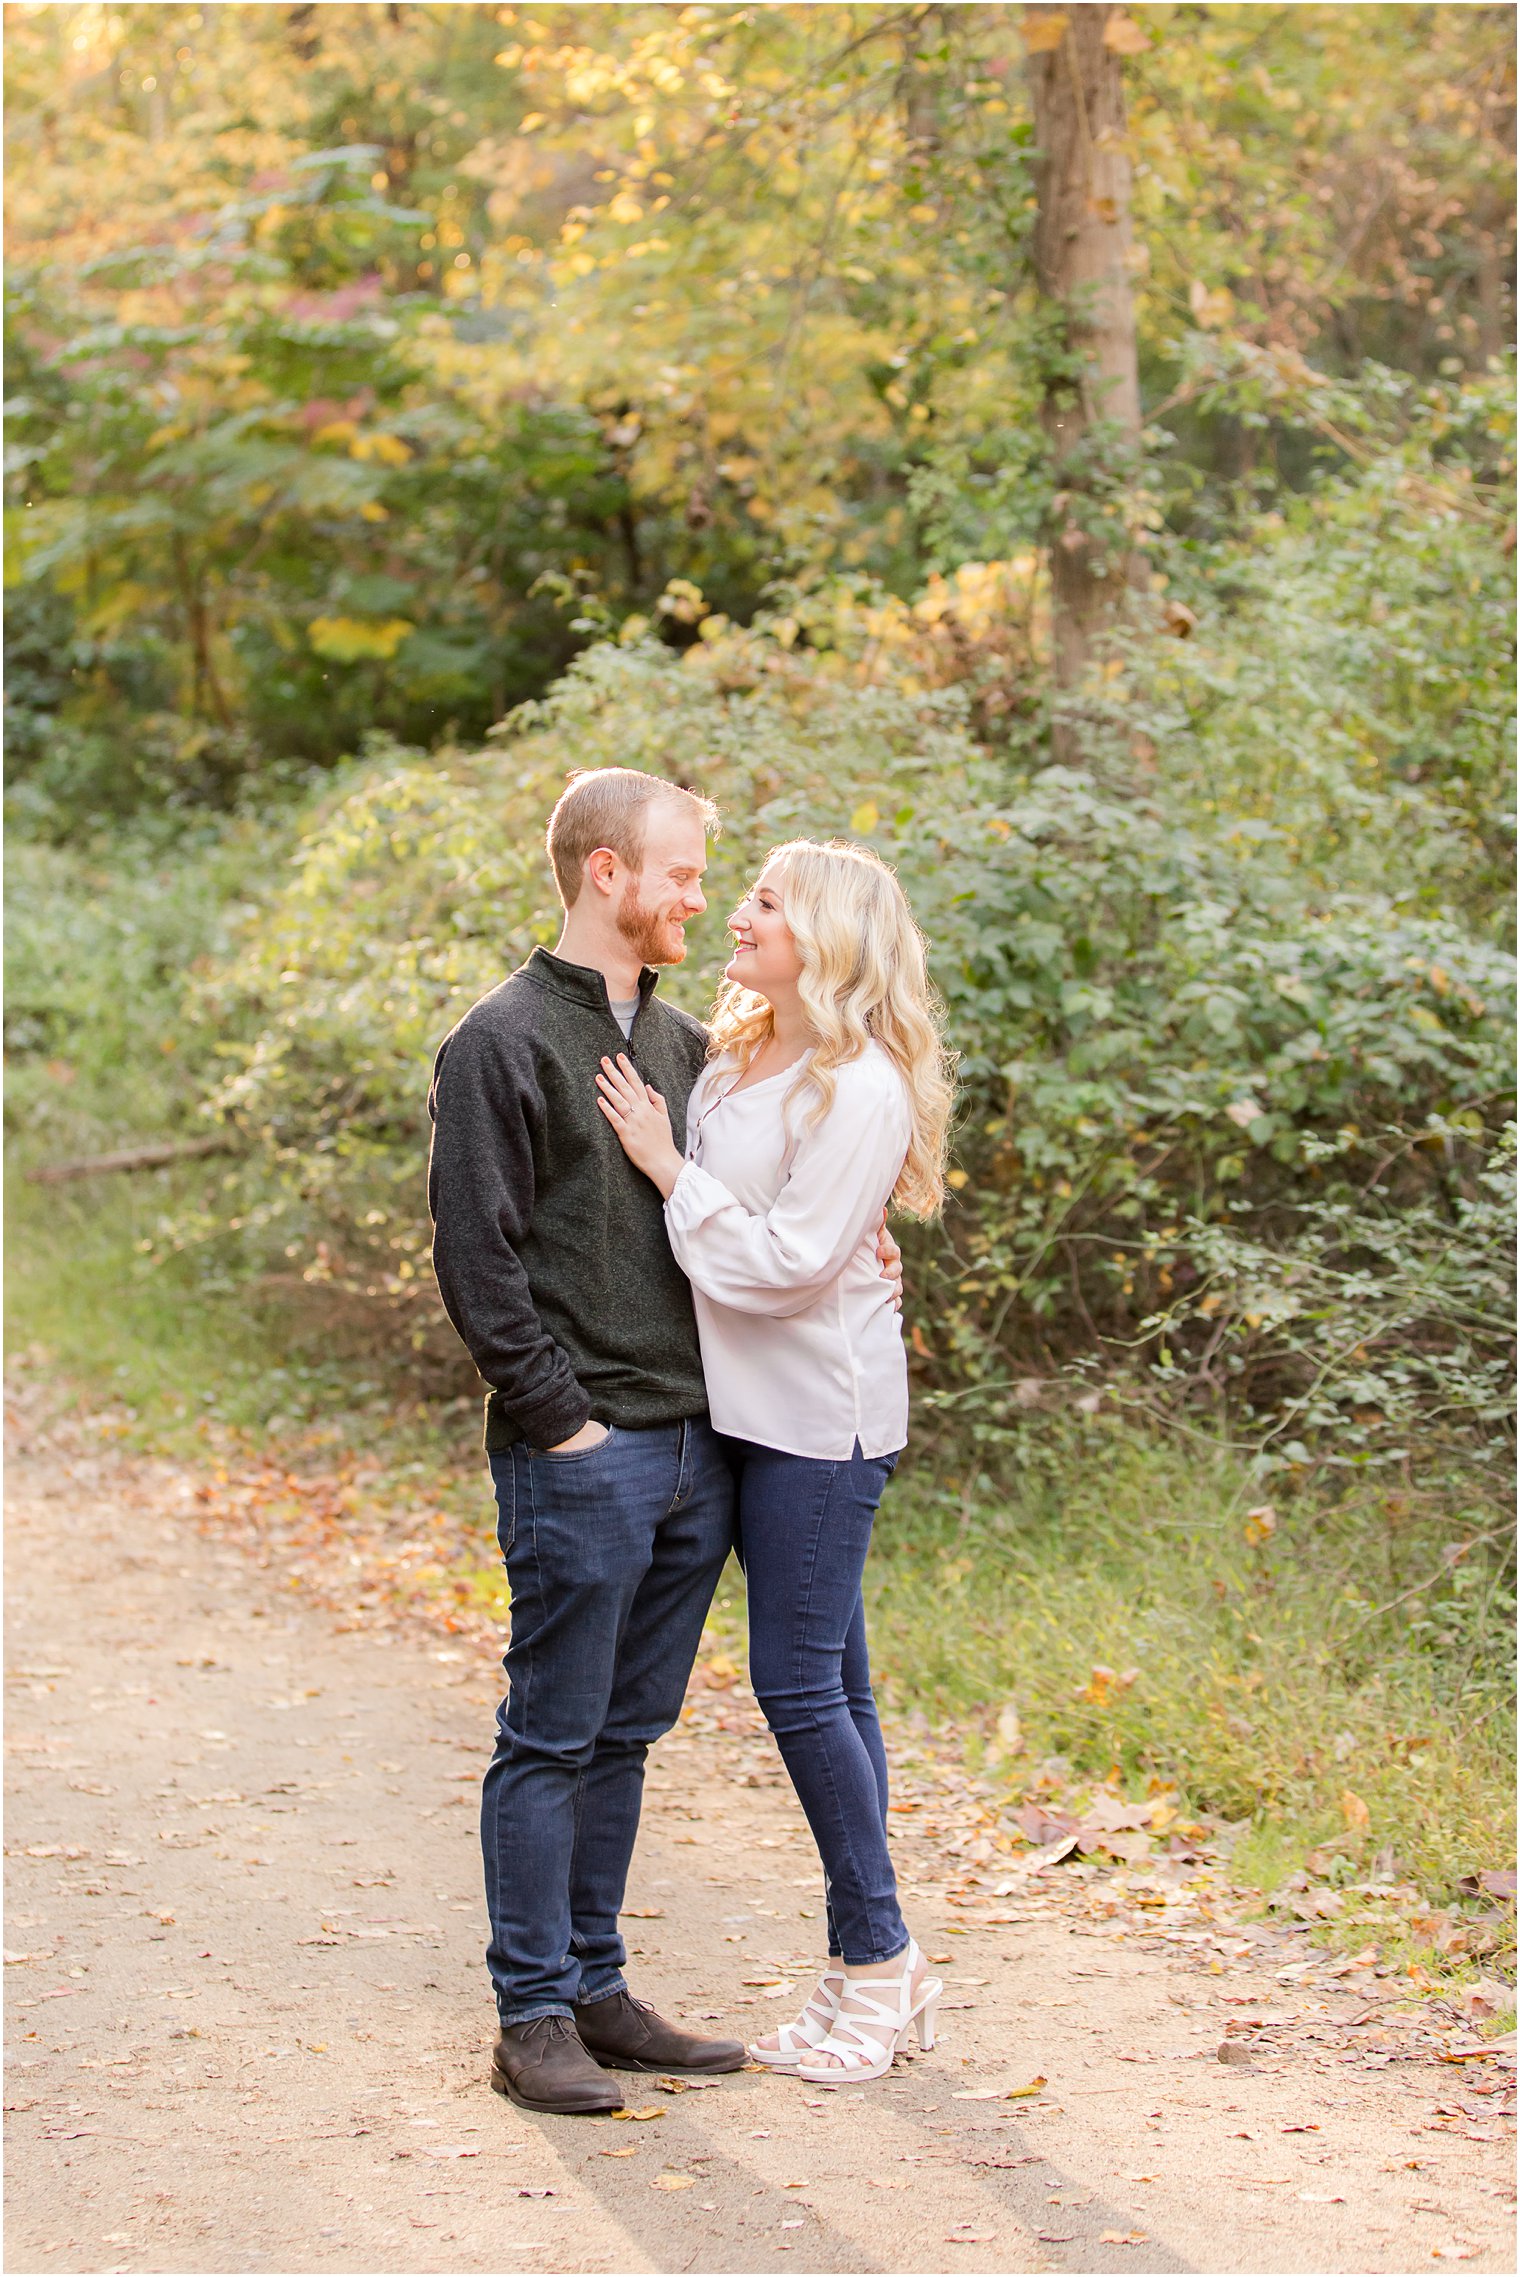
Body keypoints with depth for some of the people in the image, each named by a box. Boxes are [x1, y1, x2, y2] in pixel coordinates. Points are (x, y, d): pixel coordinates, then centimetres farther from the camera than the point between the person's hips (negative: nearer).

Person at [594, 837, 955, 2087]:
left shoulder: (859, 1089, -16)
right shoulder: (733, 1058, 10)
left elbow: (788, 1264, -20)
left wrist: (670, 1168, -16)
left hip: (823, 1410, -8)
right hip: (754, 1408, 8)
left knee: (802, 1681, -6)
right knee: (827, 1679, 11)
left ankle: (876, 1962, 8)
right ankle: (876, 1970, 19)